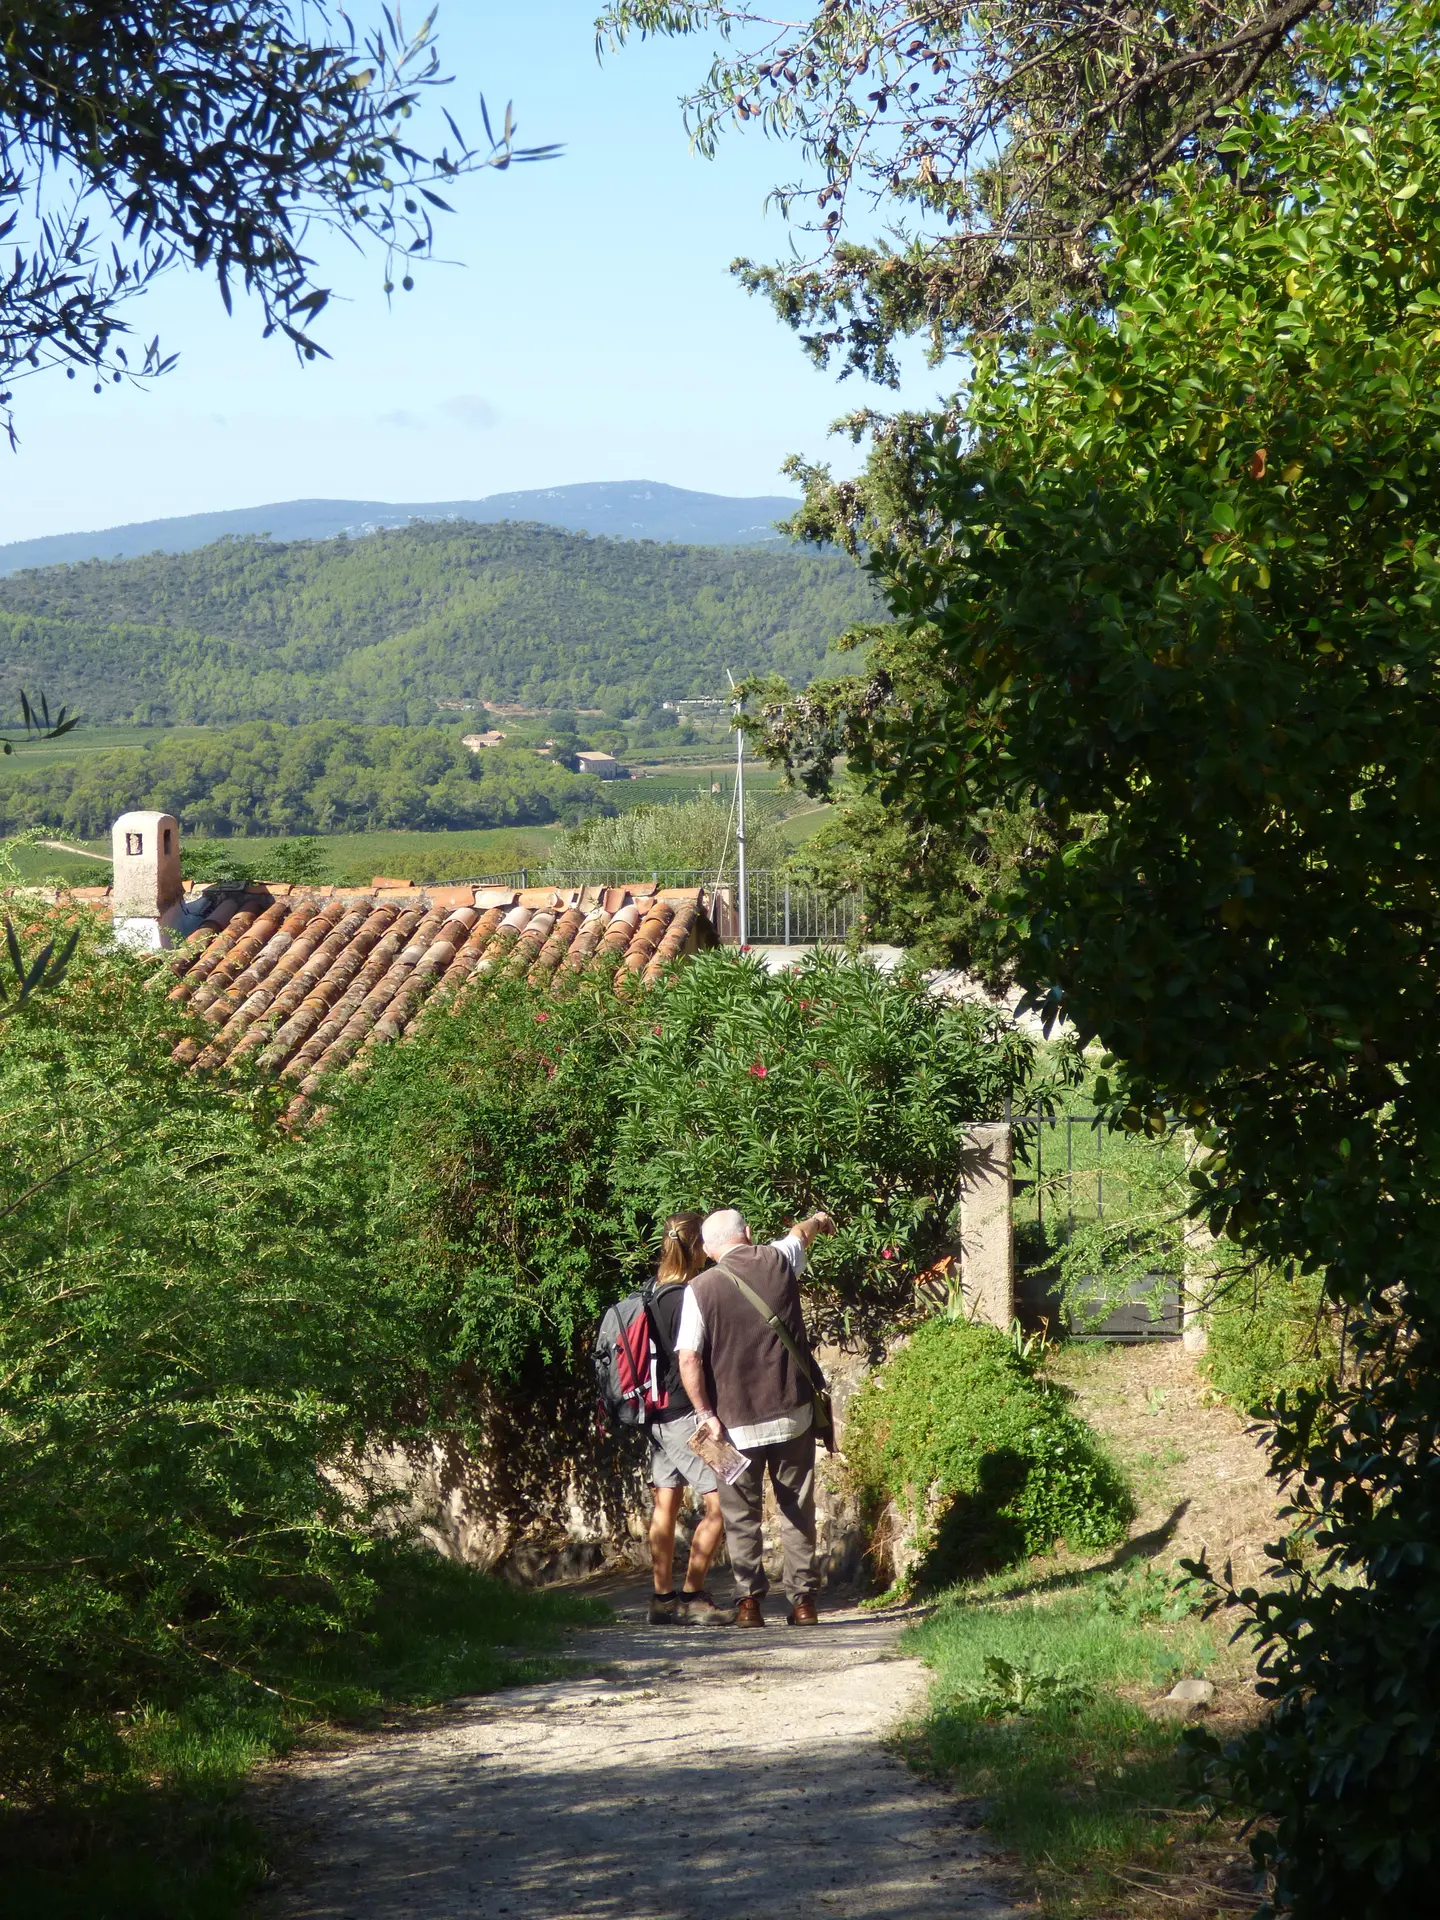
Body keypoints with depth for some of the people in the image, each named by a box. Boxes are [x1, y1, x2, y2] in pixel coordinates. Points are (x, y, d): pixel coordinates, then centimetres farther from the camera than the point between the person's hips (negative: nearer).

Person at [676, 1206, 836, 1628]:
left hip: (737, 1423, -2)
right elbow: (799, 1235, 26)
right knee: (797, 1510, 9)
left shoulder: (700, 1289, -6)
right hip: (793, 1414, 2)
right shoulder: (778, 1261, 1)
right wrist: (817, 1221, 47)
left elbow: (688, 1359, -11)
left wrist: (706, 1414, -4)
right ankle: (803, 1599, 8)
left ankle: (750, 1600, 6)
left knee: (742, 1515, 9)